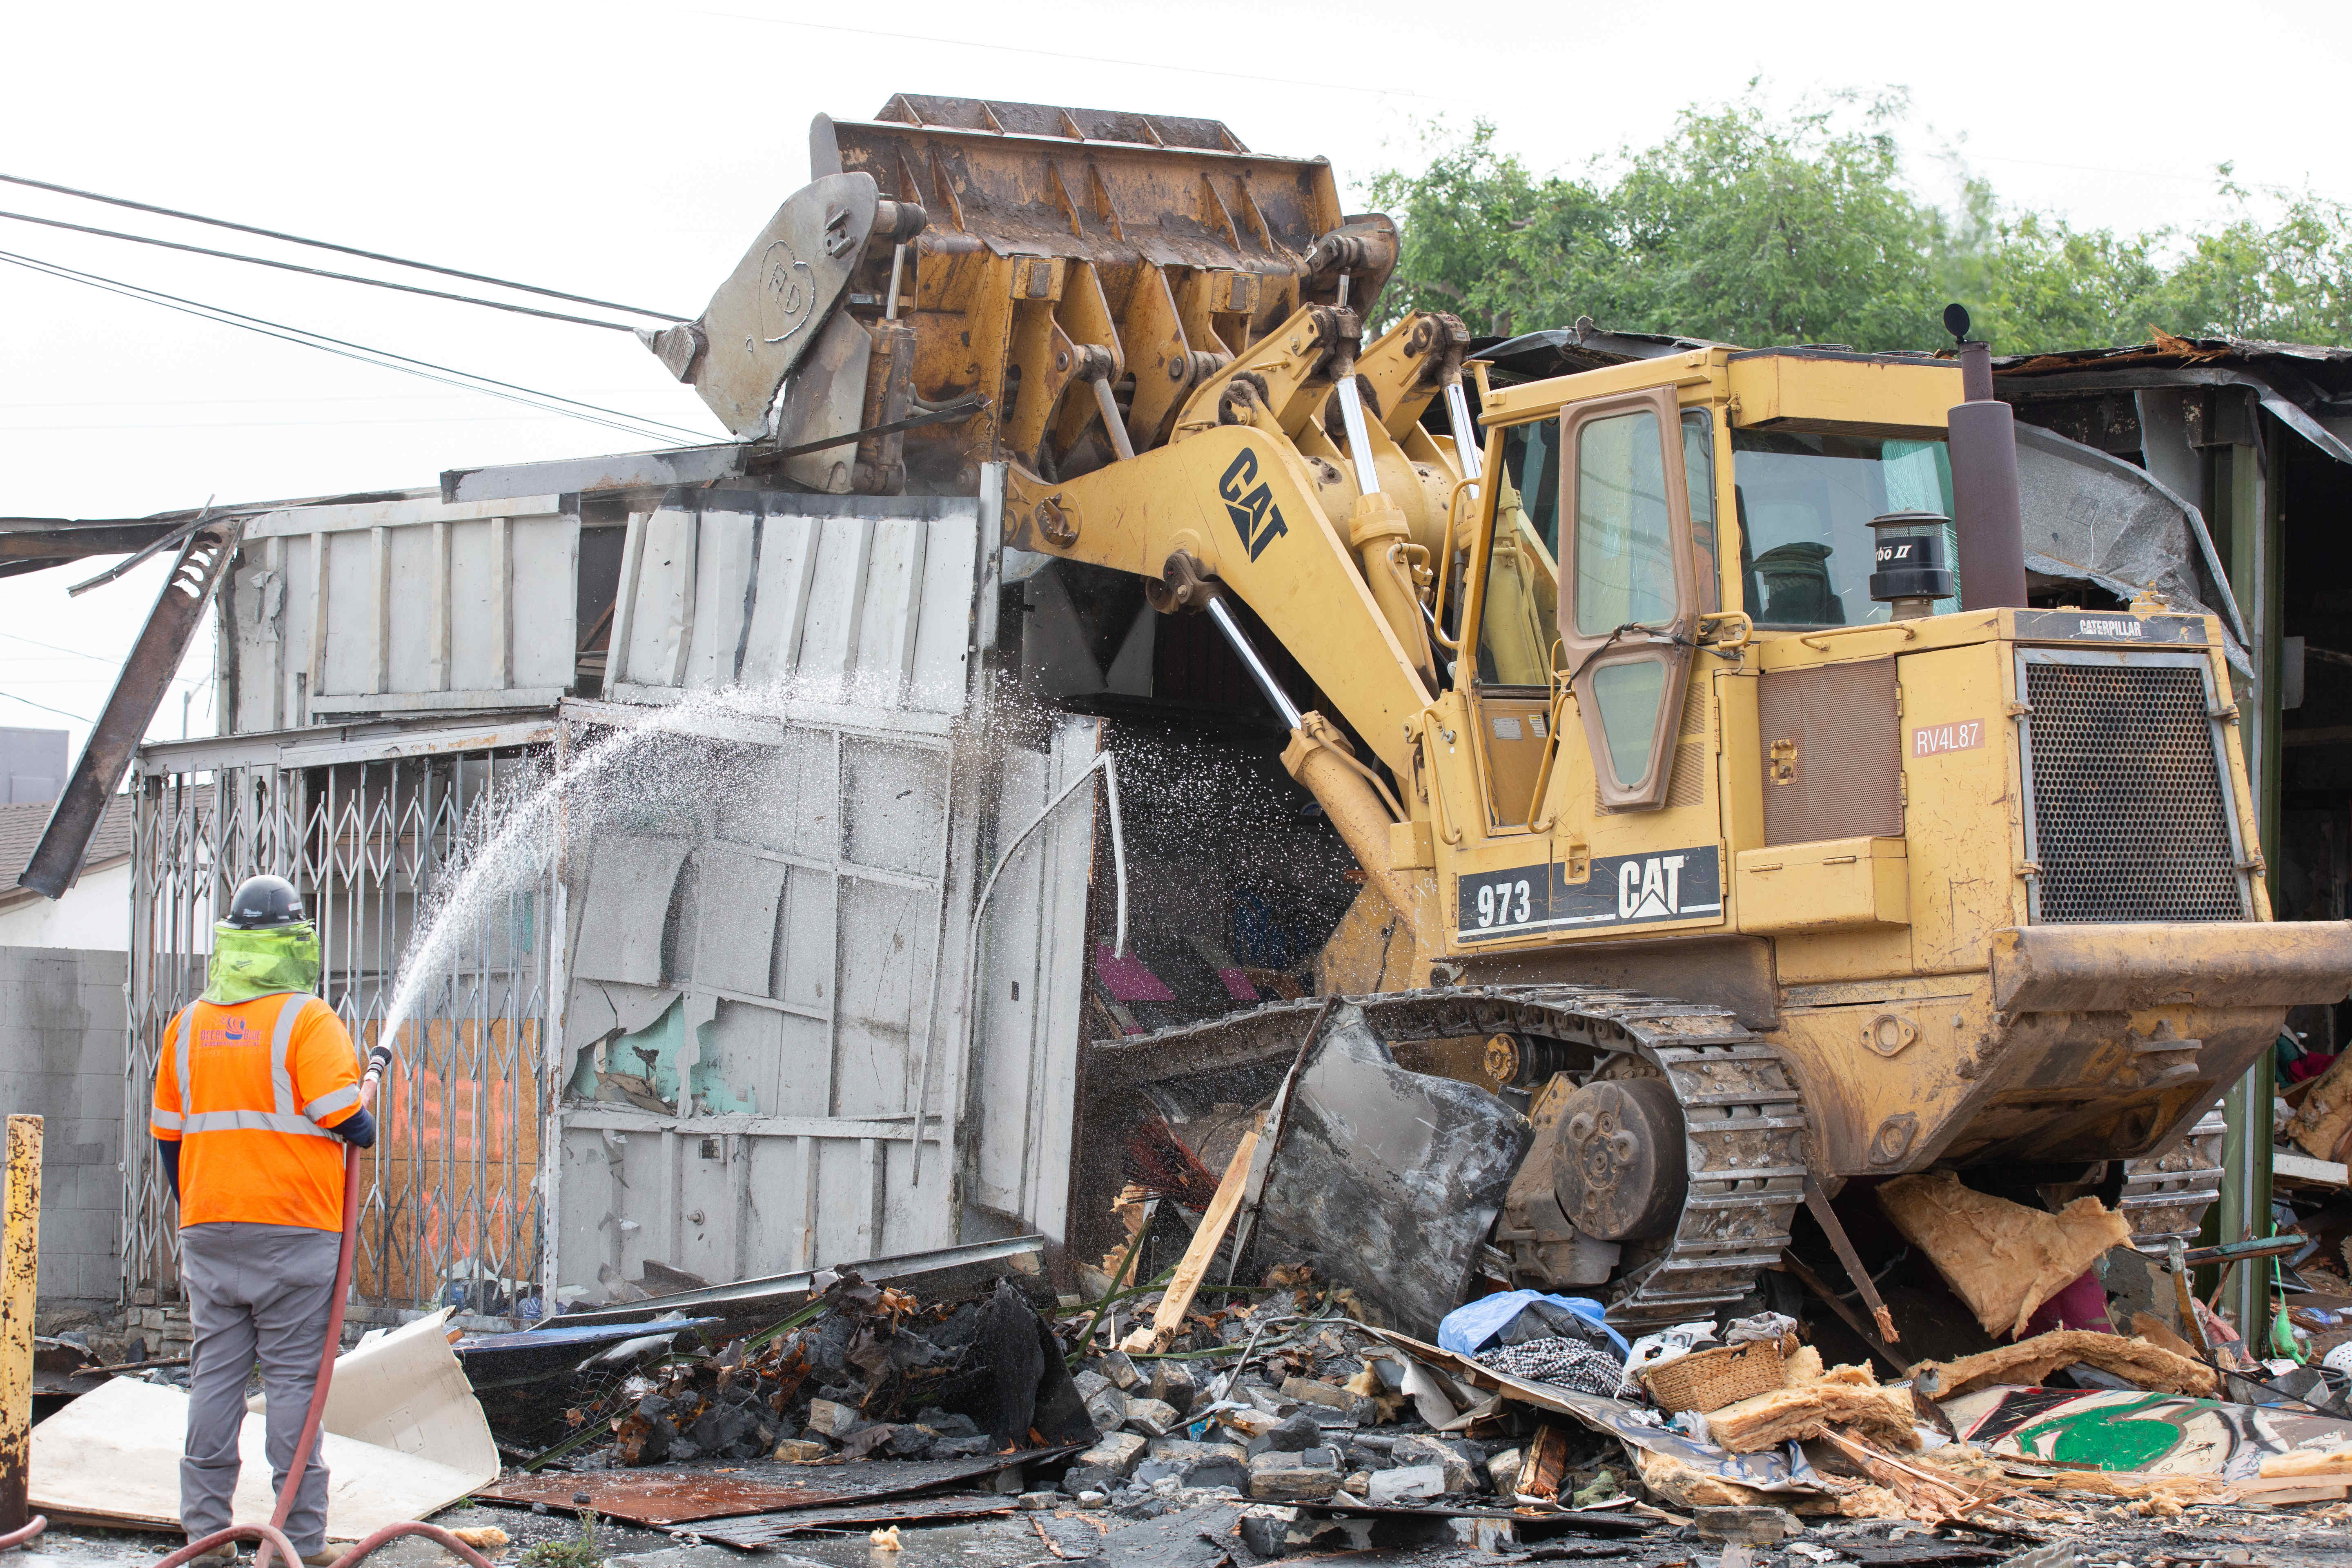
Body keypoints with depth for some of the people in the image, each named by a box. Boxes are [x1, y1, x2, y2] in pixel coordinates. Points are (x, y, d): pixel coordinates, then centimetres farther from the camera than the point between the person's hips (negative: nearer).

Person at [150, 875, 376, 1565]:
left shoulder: (189, 1024, 10)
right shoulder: (308, 1021, -8)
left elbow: (169, 1134, 15)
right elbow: (343, 1118, -15)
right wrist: (367, 1132, 8)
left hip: (208, 1230, 5)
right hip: (294, 1232, -5)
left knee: (215, 1376, 8)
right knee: (293, 1379, -2)